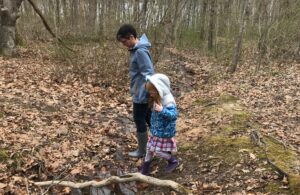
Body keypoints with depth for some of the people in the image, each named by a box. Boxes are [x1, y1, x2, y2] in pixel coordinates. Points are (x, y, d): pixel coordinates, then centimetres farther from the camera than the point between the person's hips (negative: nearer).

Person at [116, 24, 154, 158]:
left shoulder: (140, 52, -22)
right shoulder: (136, 50, 9)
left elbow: (148, 74, -25)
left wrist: (144, 94, -24)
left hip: (141, 94, -10)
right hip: (140, 93, 10)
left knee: (139, 120, 3)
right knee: (149, 118, 19)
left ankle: (142, 151, 19)